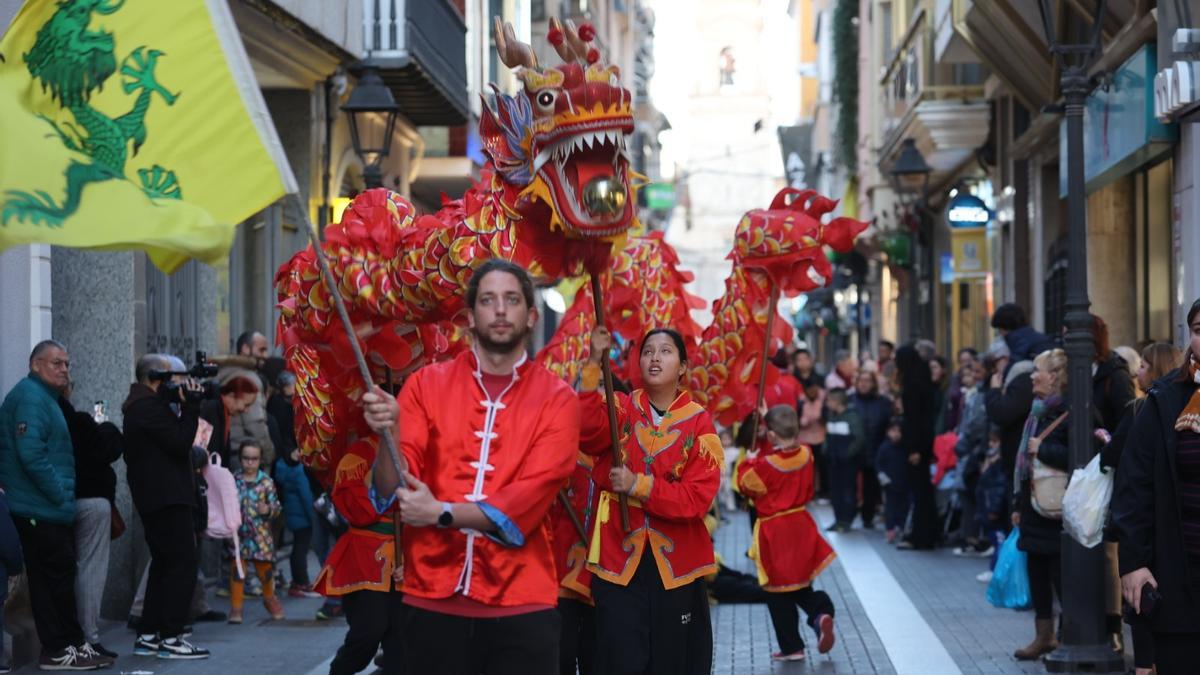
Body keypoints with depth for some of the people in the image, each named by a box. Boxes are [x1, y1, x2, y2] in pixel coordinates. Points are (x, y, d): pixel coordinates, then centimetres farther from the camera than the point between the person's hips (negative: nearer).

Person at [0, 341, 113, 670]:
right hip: (41, 510, -10)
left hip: (51, 510, 10)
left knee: (59, 577, 12)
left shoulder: (45, 397, 20)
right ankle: (58, 650, -1)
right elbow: (31, 454, -24)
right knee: (55, 578, -6)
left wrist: (64, 497, 16)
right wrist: (61, 496, -18)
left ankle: (72, 645, 17)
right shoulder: (30, 397, -14)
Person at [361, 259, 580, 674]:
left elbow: (531, 496, -9)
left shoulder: (557, 399, 3)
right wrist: (389, 434, -21)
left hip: (521, 603, -1)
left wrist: (441, 513, -17)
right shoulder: (426, 384, 6)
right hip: (433, 599, 1)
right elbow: (394, 492, -2)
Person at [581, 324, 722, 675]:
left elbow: (698, 497, -10)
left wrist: (638, 486, -18)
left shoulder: (699, 422, -1)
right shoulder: (622, 409, 3)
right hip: (619, 557, 0)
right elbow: (588, 434, -20)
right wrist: (596, 364, -28)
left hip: (676, 563, 0)